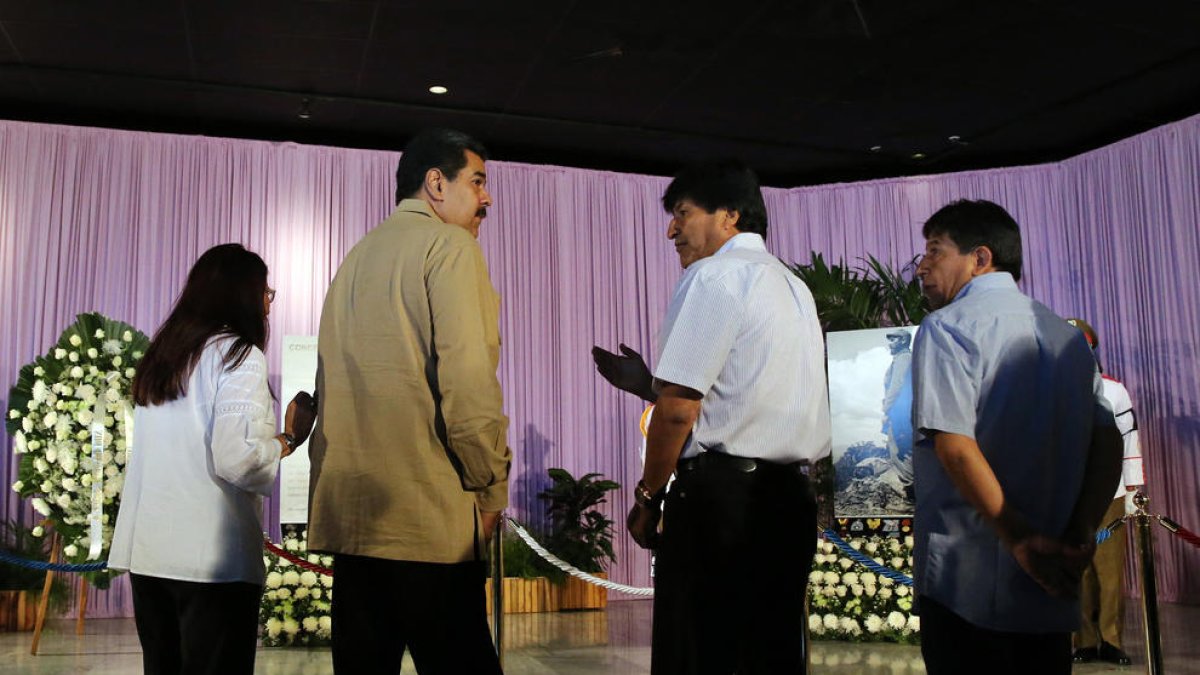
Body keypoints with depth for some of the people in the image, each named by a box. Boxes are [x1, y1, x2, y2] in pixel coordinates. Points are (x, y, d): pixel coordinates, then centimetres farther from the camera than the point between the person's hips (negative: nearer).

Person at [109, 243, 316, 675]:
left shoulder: (161, 354, 13)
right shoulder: (238, 355, -9)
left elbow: (183, 449, 16)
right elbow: (236, 458, -19)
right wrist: (289, 439, -2)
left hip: (146, 550, 7)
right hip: (211, 557, -7)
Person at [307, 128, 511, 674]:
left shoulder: (358, 256, 20)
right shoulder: (449, 245, -4)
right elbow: (466, 378, -15)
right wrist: (492, 487, -5)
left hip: (348, 508, 8)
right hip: (427, 513, -8)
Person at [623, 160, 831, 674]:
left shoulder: (715, 274, -6)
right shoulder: (794, 287, 20)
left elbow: (679, 406, -13)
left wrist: (647, 498, -3)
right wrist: (645, 381, 21)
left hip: (719, 494, -9)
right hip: (791, 497, 9)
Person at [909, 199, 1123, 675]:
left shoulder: (948, 325, -8)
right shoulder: (1065, 334, 13)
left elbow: (954, 445, -19)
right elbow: (1108, 444, 7)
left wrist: (1020, 540, -15)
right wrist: (1081, 537, -1)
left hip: (965, 582, -6)